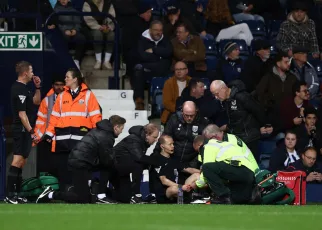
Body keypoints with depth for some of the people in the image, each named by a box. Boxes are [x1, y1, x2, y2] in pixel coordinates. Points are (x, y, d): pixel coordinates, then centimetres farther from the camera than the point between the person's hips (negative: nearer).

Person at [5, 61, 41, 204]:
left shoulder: (23, 88, 14)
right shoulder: (20, 90, -17)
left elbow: (36, 102, 26)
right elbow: (22, 114, -21)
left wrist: (37, 87, 12)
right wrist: (31, 132, -22)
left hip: (25, 131, 11)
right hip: (21, 130, -11)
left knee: (21, 162, 13)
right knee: (18, 161, -13)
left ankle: (16, 194, 16)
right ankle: (9, 195, -17)